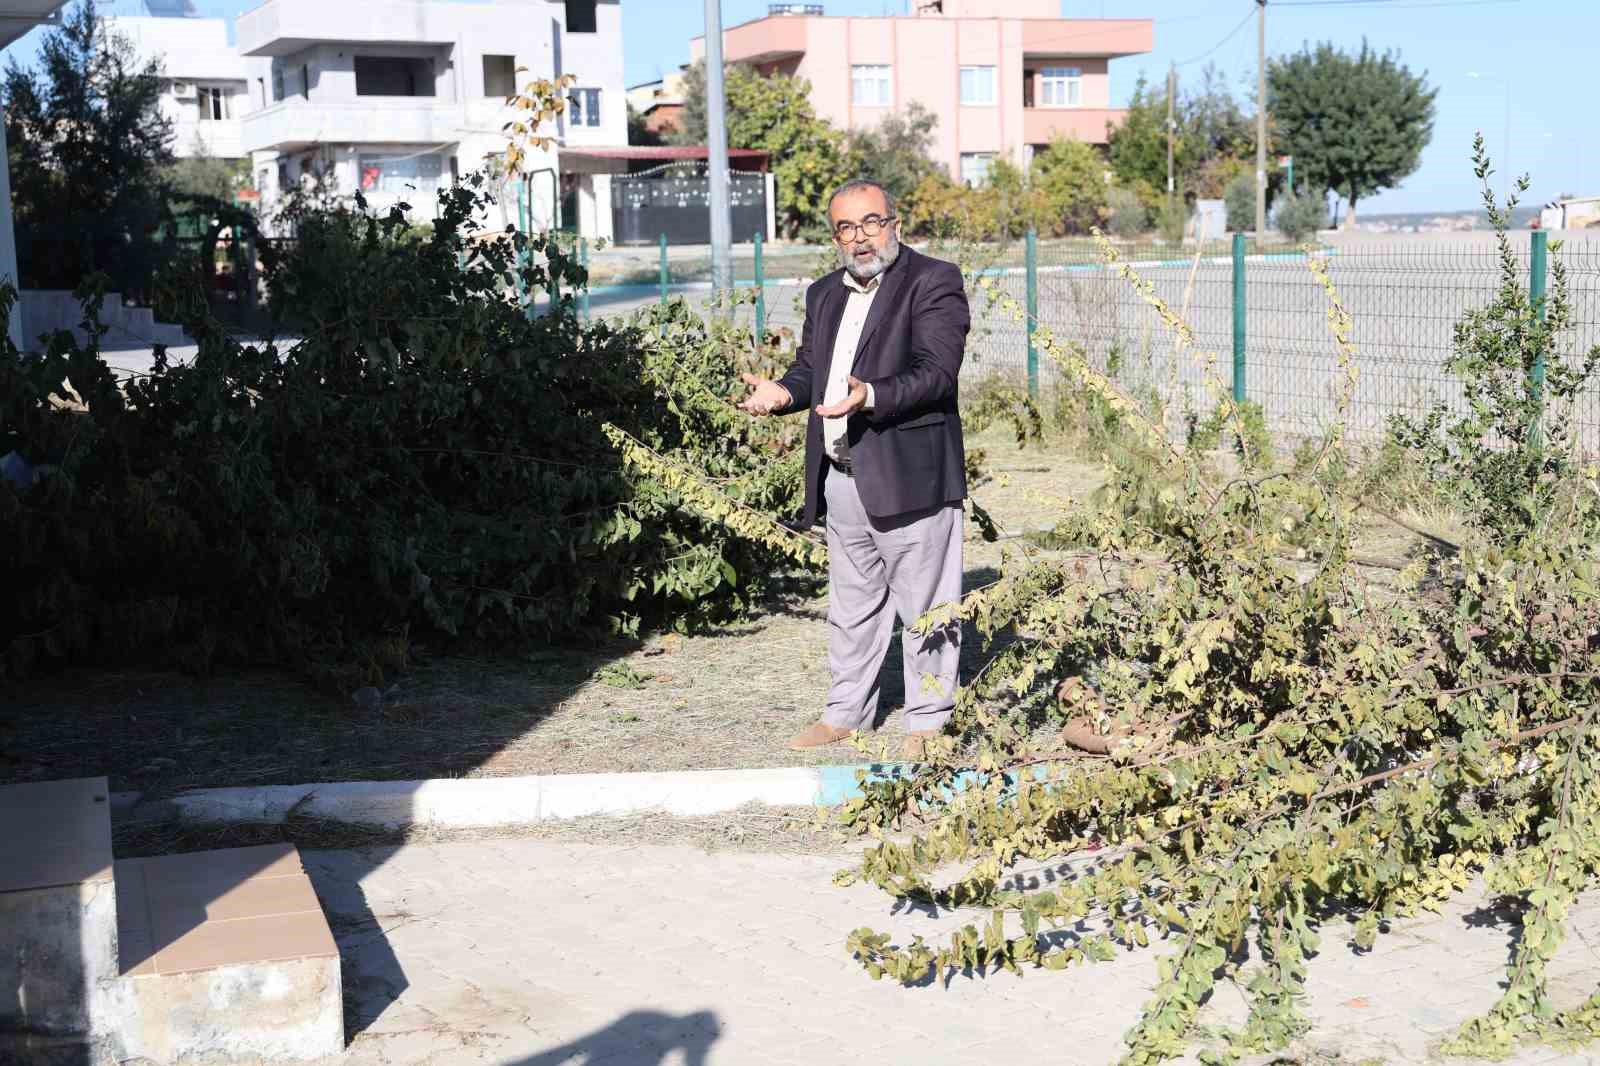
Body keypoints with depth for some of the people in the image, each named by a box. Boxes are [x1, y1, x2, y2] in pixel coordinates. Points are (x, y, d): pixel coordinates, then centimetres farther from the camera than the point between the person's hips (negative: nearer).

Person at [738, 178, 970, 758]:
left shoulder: (934, 281, -7)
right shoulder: (825, 294, 17)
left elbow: (936, 372, -17)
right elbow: (809, 364, 21)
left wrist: (871, 397, -32)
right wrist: (783, 392, -2)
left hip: (909, 475, -7)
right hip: (841, 477, 7)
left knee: (923, 605, 2)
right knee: (852, 606, 17)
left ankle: (928, 720, 13)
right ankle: (845, 712, 28)